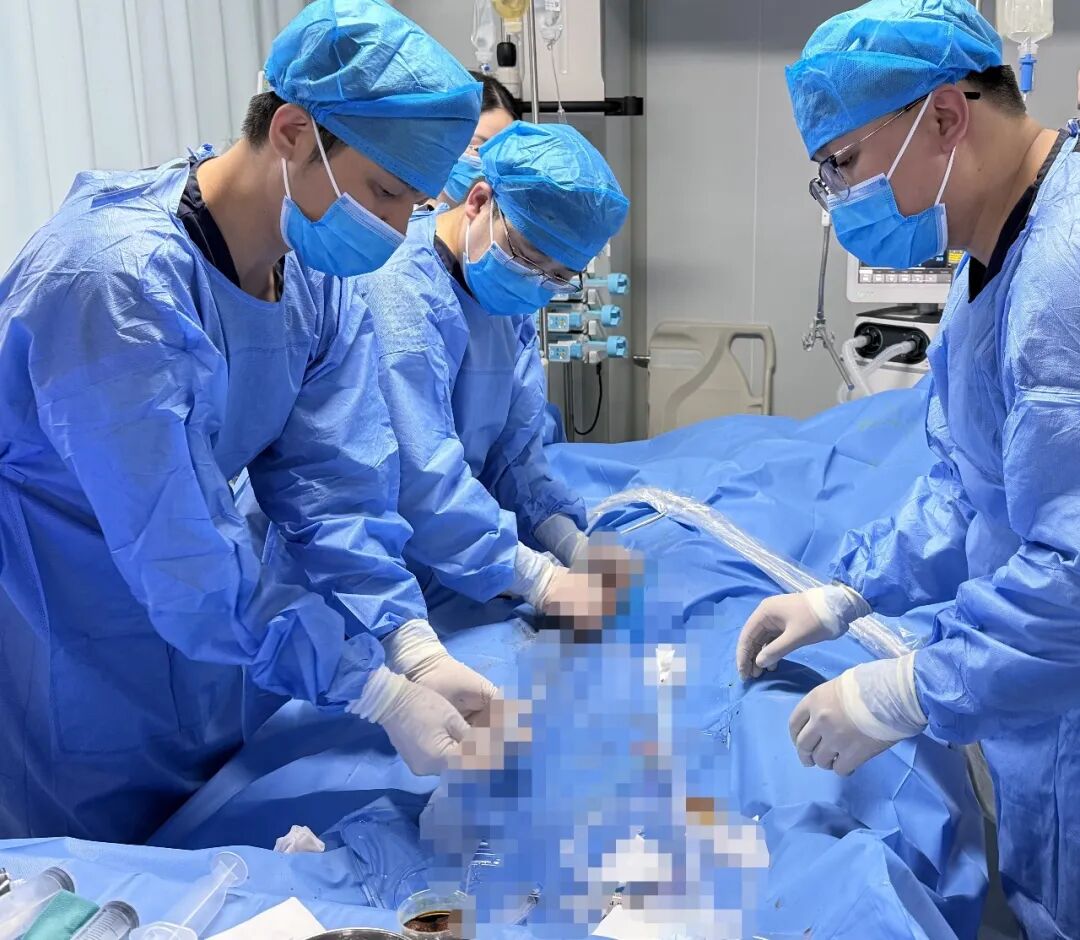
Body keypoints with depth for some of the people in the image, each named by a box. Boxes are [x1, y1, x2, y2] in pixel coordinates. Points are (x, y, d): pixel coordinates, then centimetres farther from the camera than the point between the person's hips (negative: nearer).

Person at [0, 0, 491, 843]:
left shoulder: (323, 273, -7)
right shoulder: (118, 279, -31)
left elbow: (335, 483, -8)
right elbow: (182, 560, -31)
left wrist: (414, 649, -20)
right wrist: (378, 693, -27)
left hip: (201, 632, 7)